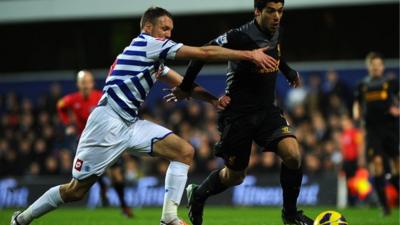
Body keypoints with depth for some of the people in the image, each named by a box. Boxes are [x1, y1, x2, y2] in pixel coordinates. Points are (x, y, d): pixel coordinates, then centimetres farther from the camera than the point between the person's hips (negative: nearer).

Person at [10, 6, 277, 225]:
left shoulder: (154, 59, 18)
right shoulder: (147, 43, -9)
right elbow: (204, 52, -13)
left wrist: (212, 99, -1)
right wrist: (250, 55, -12)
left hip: (132, 124, 9)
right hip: (108, 122, -9)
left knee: (185, 151, -5)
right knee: (76, 191, -4)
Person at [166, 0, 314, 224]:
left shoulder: (275, 33, 2)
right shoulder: (241, 36, -22)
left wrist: (288, 71, 32)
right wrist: (186, 87, -8)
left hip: (267, 110, 5)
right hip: (239, 115, -5)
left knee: (293, 155, -18)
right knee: (235, 176, 8)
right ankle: (198, 195, 39)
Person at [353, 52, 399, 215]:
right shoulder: (363, 86, 13)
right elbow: (357, 103, 23)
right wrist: (356, 114, 3)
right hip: (372, 129, 1)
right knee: (376, 162, -12)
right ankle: (384, 206, -10)